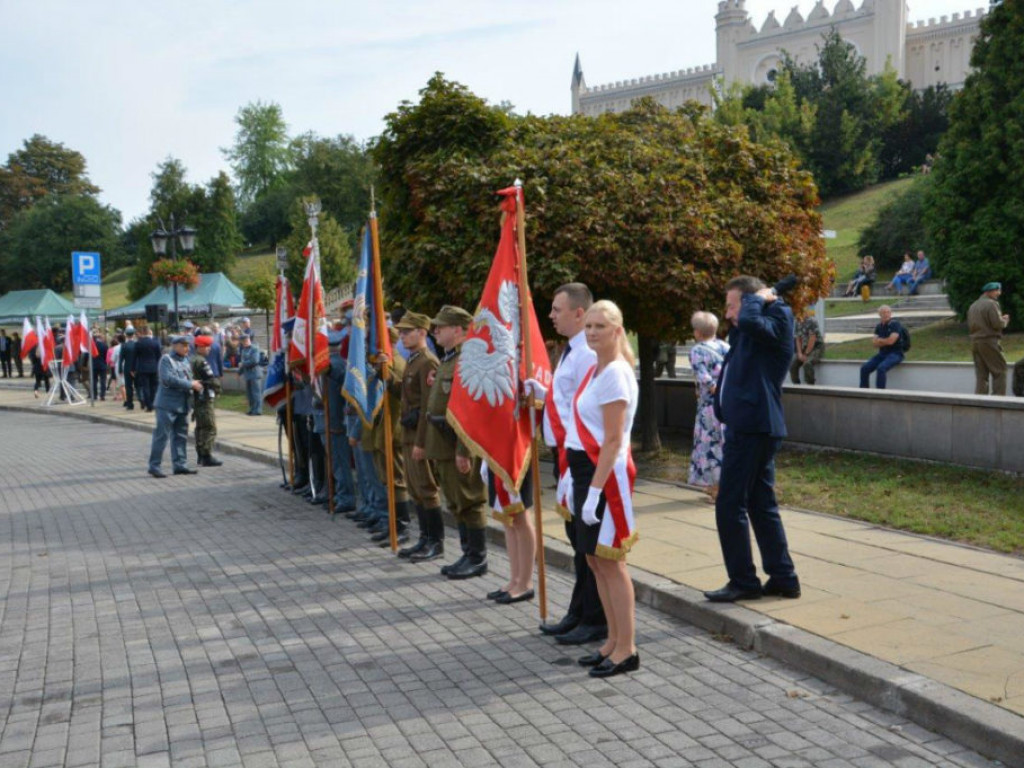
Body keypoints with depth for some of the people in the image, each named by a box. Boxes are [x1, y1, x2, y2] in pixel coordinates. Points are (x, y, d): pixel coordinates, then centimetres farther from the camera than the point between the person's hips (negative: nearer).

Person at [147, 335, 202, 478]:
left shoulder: (185, 360, 14)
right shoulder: (166, 359, -9)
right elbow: (168, 379, -22)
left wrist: (194, 384, -3)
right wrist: (190, 384, -19)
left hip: (182, 405, 8)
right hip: (167, 404, -8)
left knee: (181, 436, 11)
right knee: (162, 435, -5)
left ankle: (180, 465, 18)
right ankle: (154, 466, 1)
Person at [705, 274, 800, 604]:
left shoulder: (778, 318, -10)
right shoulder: (748, 333, 17)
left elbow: (750, 320, -29)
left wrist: (759, 297, -11)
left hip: (754, 426, -10)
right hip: (750, 425, 10)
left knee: (730, 505, -7)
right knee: (761, 505, 13)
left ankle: (743, 582, 1)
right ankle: (783, 578, 19)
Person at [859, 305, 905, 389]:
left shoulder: (895, 324, -8)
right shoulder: (879, 327, 10)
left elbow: (891, 341, -18)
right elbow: (875, 344, 2)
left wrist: (879, 340, -1)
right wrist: (885, 341, -13)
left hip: (895, 354, -7)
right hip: (882, 354, 7)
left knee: (881, 368, -33)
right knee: (864, 368, -11)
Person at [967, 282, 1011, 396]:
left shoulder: (973, 306, 15)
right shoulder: (991, 304, -10)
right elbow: (997, 323, -17)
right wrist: (1005, 320, 4)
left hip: (975, 342, 7)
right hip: (989, 342, -7)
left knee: (981, 374, 8)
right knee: (999, 371, 0)